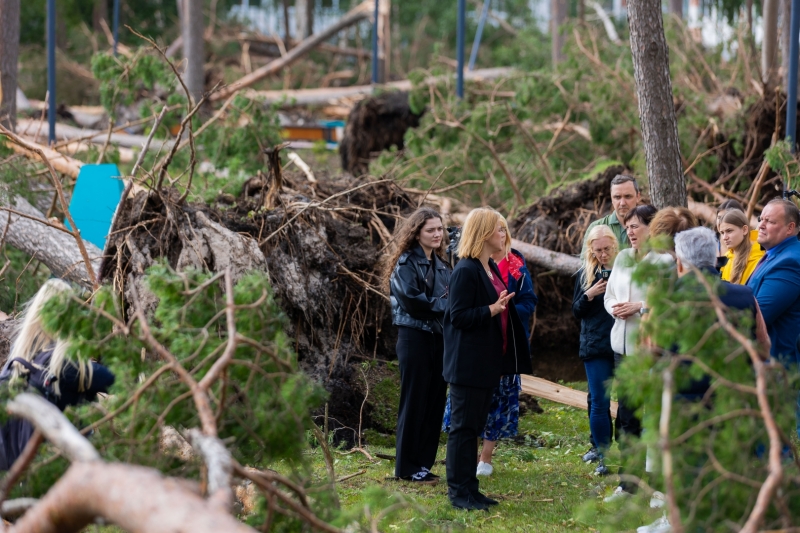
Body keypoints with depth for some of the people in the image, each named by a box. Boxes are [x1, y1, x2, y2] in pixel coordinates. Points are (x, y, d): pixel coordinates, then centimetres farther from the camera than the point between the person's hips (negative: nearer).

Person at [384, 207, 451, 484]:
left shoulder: (441, 265, 16)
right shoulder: (407, 263, -7)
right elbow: (411, 300, -17)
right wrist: (443, 305, -11)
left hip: (439, 337, 7)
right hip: (415, 337, -7)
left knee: (435, 402, 7)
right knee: (414, 403, -3)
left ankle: (424, 463, 14)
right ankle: (407, 467, 3)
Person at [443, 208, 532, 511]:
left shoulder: (492, 269, 14)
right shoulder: (465, 271, -16)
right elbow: (458, 316, -20)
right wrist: (493, 309, -27)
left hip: (487, 362, 10)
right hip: (468, 364, -10)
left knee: (474, 427, 13)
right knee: (463, 427, -4)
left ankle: (469, 489, 19)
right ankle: (458, 491, 1)